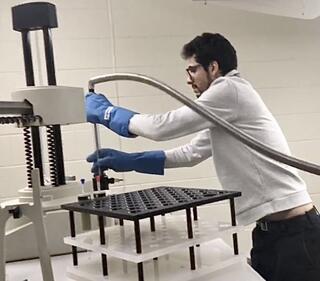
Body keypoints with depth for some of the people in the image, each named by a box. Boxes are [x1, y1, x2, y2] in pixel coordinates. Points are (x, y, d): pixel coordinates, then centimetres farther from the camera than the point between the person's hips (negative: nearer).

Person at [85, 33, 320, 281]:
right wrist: (128, 161, 14)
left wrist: (106, 112, -1)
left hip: (293, 230, -9)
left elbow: (162, 127, -14)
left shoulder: (231, 89, -13)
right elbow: (191, 153, 20)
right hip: (269, 230, 9)